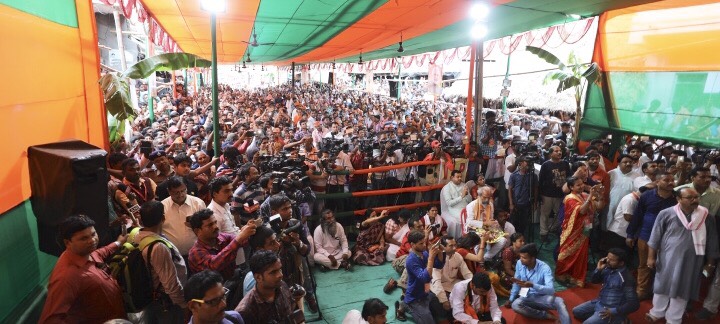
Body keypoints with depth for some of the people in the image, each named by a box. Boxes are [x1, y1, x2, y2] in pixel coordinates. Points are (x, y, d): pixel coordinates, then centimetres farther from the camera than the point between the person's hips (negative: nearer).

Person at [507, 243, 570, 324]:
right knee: (515, 305, -31)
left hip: (541, 297, -3)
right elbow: (516, 283, 6)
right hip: (526, 297, 3)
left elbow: (551, 290, -31)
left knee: (559, 301, -34)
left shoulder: (544, 268, -20)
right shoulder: (519, 263, -9)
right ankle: (547, 315, -17)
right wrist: (511, 299, 4)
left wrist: (532, 285, -44)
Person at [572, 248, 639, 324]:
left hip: (611, 309, -8)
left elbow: (634, 304, -23)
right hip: (599, 302, 8)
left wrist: (614, 311, -29)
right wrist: (598, 269, -11)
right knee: (576, 311, 12)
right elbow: (594, 281, 9)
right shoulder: (608, 269, -3)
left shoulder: (626, 278, -25)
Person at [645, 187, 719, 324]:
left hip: (691, 262, 1)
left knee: (682, 290, 12)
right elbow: (655, 237, -4)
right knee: (663, 286, 14)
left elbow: (712, 242, 5)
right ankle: (657, 312, 36)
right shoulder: (666, 214, -10)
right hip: (667, 259, -1)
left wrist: (710, 263, 8)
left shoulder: (707, 217, -5)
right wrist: (651, 257, -4)